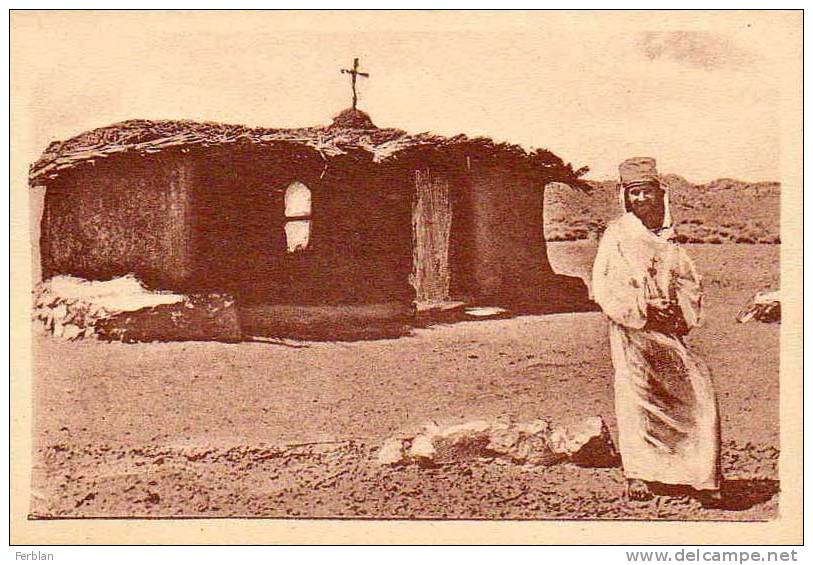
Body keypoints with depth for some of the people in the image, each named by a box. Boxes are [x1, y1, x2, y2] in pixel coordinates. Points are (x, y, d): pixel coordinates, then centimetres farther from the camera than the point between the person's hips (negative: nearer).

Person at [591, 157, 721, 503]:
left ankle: (703, 477, 7)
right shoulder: (616, 236, 0)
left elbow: (690, 281, 16)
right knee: (634, 397, -4)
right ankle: (636, 476, 8)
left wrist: (680, 309, -4)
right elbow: (604, 289, -7)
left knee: (700, 392, -3)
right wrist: (643, 306, -17)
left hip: (669, 330, 4)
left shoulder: (668, 237, 13)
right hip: (632, 331, -4)